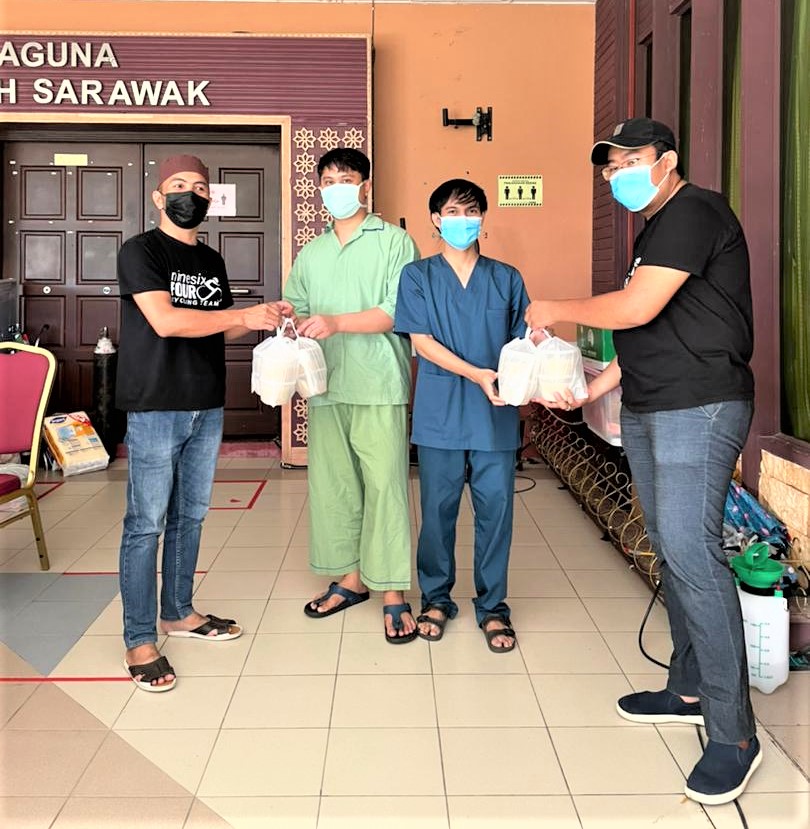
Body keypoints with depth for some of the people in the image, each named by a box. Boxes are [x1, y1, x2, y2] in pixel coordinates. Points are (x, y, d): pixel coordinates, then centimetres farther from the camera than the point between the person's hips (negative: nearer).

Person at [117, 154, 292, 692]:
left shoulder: (211, 261, 15)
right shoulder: (140, 252, -6)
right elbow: (166, 321, -19)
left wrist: (261, 318, 1)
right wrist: (245, 315, -19)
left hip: (207, 407, 7)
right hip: (155, 408, -7)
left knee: (190, 515, 15)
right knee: (146, 523, -3)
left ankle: (178, 612, 29)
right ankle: (140, 640, 5)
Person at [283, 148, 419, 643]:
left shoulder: (394, 242, 1)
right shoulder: (311, 254, 18)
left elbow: (396, 312, -10)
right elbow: (295, 310, 15)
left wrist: (335, 323, -20)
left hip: (378, 386, -5)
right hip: (325, 386, 5)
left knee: (384, 485, -4)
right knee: (332, 482, 8)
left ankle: (394, 594, 3)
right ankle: (351, 578, 22)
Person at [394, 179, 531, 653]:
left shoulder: (507, 278, 10)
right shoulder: (418, 276, 5)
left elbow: (523, 342, 9)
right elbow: (422, 341, -5)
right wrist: (478, 374, -16)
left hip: (496, 414, 1)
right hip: (440, 412, -1)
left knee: (496, 507, 3)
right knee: (439, 508, 7)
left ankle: (493, 605, 17)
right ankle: (436, 598, 24)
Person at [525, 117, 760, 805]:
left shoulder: (693, 212, -10)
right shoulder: (654, 231, 21)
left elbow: (636, 310, -20)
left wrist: (557, 310, -5)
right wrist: (593, 388, 15)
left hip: (698, 410, -10)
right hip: (646, 412, 10)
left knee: (691, 552, -15)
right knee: (672, 549, 13)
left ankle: (733, 732, -8)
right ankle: (689, 690, 24)